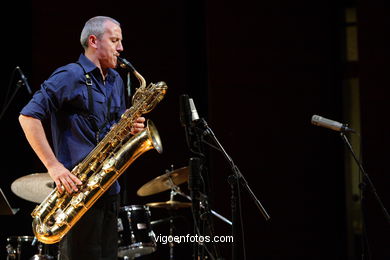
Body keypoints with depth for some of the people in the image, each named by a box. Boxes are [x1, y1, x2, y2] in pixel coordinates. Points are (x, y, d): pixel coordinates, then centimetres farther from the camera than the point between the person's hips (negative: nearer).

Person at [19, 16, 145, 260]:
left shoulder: (116, 81, 17)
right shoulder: (70, 77, -9)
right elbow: (28, 116, -16)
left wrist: (131, 128, 2)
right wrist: (53, 165, -21)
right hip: (78, 188, -8)